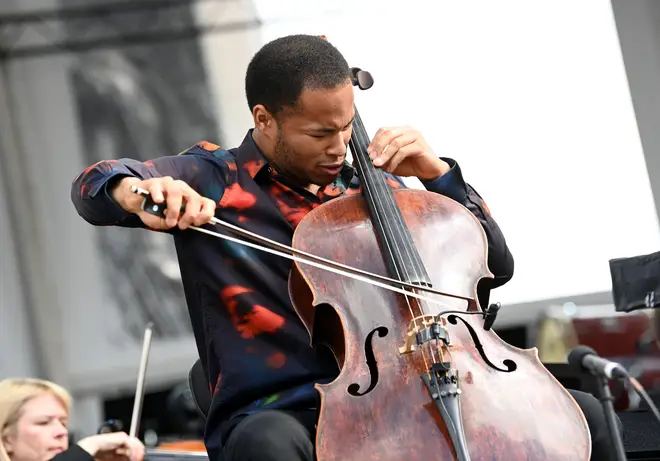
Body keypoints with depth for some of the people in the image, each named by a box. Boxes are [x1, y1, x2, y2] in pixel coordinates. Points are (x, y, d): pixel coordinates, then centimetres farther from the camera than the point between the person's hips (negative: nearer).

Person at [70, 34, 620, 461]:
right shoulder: (213, 177, 6)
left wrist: (437, 174, 2)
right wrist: (140, 190, -34)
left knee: (580, 414, -12)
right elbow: (93, 185, -10)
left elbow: (497, 265, 16)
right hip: (272, 413, -3)